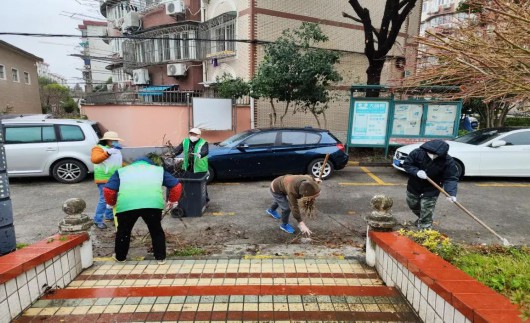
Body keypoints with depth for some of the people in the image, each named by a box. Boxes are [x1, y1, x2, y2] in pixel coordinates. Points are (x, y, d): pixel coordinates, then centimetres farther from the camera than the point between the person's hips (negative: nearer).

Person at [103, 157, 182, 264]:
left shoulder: (122, 170, 29)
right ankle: (161, 257, 28)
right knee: (156, 231, 21)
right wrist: (173, 201, 39)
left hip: (126, 204, 1)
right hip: (153, 203, 0)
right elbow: (177, 186, 24)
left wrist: (112, 203, 37)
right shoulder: (159, 169, 30)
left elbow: (108, 190, 19)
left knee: (123, 231, 25)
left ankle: (120, 257, 43)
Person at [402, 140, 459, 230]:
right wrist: (417, 172, -30)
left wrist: (451, 193, -36)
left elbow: (451, 178, -21)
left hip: (431, 191, -3)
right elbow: (406, 164, -12)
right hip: (414, 187, 3)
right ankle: (421, 218, 54)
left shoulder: (448, 161, -23)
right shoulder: (417, 152, -22)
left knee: (426, 215, -5)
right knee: (413, 205, 24)